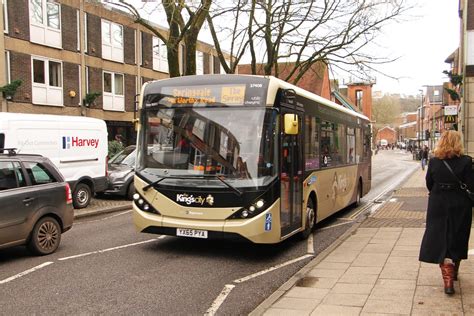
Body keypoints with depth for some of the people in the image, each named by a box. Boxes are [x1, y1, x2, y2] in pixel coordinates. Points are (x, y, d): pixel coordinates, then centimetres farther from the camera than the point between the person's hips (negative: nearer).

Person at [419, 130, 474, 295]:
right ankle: (453, 272, 35)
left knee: (440, 240, 5)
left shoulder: (433, 161, -5)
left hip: (438, 206, 1)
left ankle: (448, 280, -4)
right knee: (457, 240, 17)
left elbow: (429, 184, 4)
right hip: (460, 207, -1)